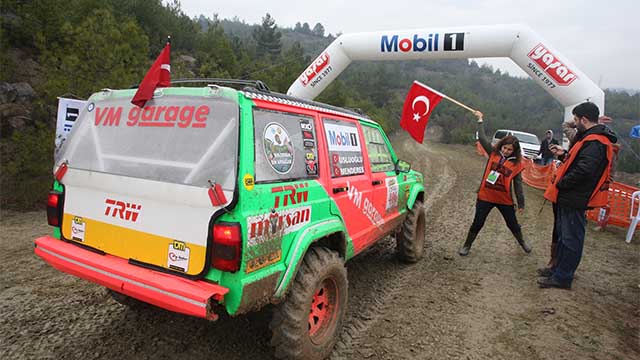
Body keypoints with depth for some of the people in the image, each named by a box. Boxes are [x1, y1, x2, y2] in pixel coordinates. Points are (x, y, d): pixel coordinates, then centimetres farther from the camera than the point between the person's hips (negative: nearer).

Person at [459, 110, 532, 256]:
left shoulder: (517, 164, -4)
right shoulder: (493, 153, -2)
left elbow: (518, 185, 0)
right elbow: (482, 138, -8)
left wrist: (521, 204, 0)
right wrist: (480, 120, -9)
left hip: (504, 200, 1)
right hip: (485, 197, 0)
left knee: (513, 224, 18)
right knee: (477, 223, 7)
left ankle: (522, 242, 44)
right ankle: (467, 245, 22)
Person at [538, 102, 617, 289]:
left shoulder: (595, 142, -20)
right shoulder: (590, 138, 15)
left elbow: (583, 170, -30)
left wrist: (560, 184, -19)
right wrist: (564, 155, 7)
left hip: (574, 199, -11)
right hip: (569, 197, 11)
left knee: (570, 238, -1)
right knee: (563, 235, 20)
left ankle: (562, 277, 9)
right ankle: (558, 267, 33)